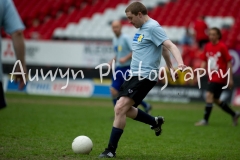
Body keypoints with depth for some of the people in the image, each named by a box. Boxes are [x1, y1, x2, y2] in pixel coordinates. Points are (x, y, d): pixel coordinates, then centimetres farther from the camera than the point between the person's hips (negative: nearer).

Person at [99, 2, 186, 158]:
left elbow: (171, 46, -22)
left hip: (145, 76, -11)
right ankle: (155, 122, 33)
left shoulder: (153, 27, -13)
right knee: (124, 109, 15)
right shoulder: (142, 28, 16)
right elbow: (161, 48, 27)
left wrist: (180, 63, -39)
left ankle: (111, 150, -13)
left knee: (120, 108, -18)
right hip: (135, 75, 11)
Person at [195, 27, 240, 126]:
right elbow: (204, 61, 16)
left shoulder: (222, 46, -11)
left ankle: (205, 120, -12)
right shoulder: (208, 46, 7)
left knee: (209, 95, -17)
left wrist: (230, 78, -10)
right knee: (215, 100, 12)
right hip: (212, 77, 7)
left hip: (220, 77, -7)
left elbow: (229, 62, -8)